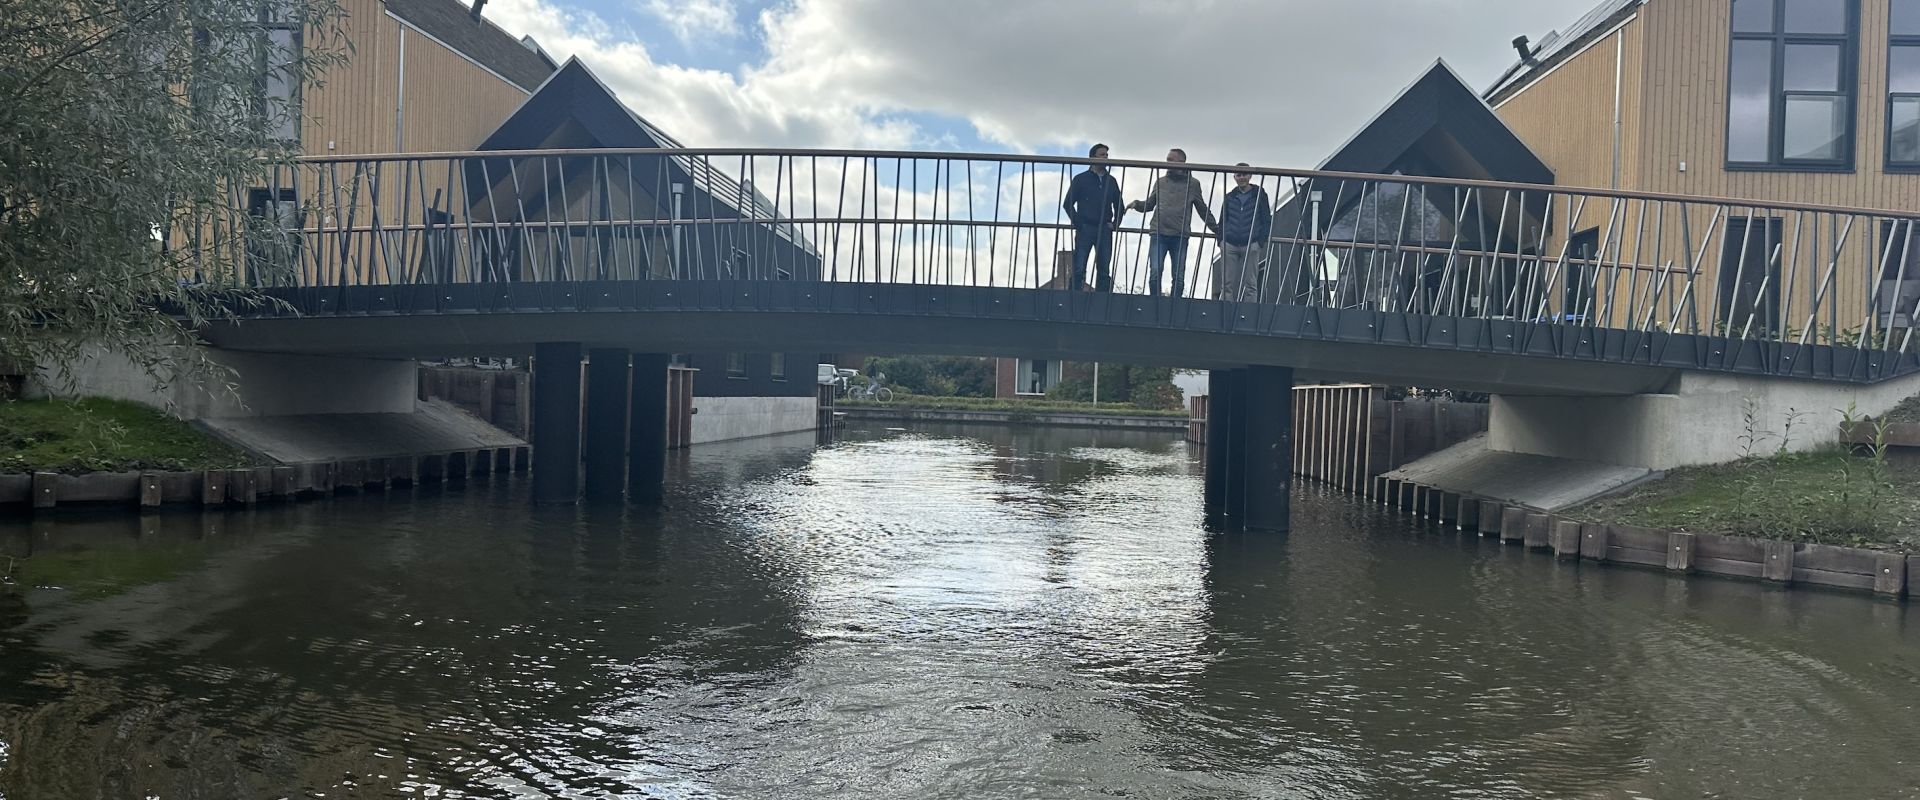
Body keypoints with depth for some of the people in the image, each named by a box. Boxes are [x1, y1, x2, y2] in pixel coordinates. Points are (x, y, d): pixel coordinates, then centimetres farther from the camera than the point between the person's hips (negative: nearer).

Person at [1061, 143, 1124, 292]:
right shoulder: (1081, 179, 5)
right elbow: (1068, 204, 3)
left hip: (1105, 230, 4)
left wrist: (1115, 224, 7)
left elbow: (1119, 206, 22)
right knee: (1079, 270, -9)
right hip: (1085, 229, -3)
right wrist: (1078, 223, -6)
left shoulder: (1111, 181, 15)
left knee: (1104, 272, 1)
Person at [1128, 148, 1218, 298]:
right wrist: (1137, 204, -2)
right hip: (1158, 234, 1)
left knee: (1179, 277, -2)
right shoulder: (1160, 182, 14)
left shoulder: (1193, 184, 9)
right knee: (1155, 273, -9)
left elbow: (1203, 210, 14)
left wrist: (1217, 229, 11)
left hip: (1180, 236, -1)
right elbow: (1149, 205, 19)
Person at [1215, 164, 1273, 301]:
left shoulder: (1259, 195, 7)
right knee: (1226, 283, -3)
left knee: (1250, 284, -2)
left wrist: (1261, 240, -6)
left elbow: (1267, 221, 5)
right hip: (1229, 245, 3)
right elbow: (1222, 221, 19)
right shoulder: (1229, 197, 15)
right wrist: (1221, 239, 4)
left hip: (1251, 245, -2)